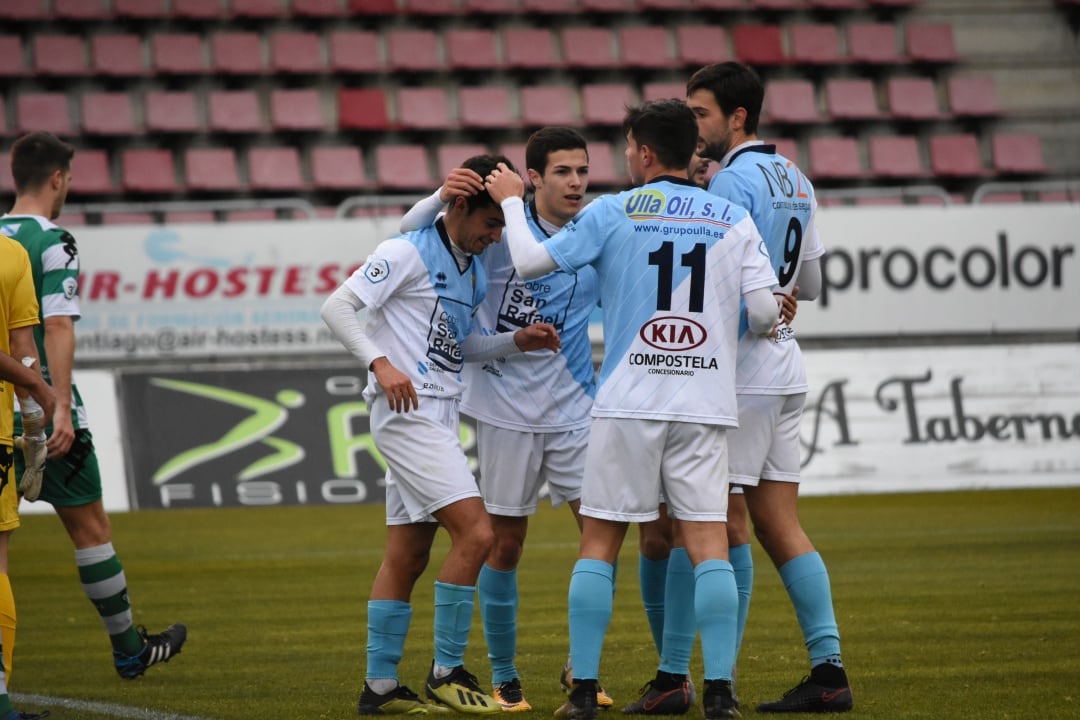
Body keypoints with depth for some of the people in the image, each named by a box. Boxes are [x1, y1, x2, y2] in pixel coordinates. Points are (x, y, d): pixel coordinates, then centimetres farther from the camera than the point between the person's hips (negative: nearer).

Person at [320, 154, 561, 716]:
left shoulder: (473, 269, 16)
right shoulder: (407, 253, -10)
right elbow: (337, 307, -13)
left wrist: (517, 341, 10)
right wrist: (380, 362, -25)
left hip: (436, 419, 9)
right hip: (406, 413, -9)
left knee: (407, 555, 11)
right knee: (475, 532, -16)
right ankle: (447, 672, -9)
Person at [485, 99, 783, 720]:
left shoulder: (610, 214, -1)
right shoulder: (734, 220, 5)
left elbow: (531, 262, 4)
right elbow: (766, 310, -1)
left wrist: (512, 203, 20)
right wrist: (755, 327, 23)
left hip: (629, 400, -1)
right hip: (706, 403, 1)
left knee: (600, 542, 6)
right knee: (707, 541, 0)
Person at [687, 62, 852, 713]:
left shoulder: (734, 180, -13)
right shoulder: (795, 180, 14)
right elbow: (811, 284, 21)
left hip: (741, 371, -8)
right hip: (785, 366, 8)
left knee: (728, 524, -5)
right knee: (779, 524, 7)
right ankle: (829, 671, 3)